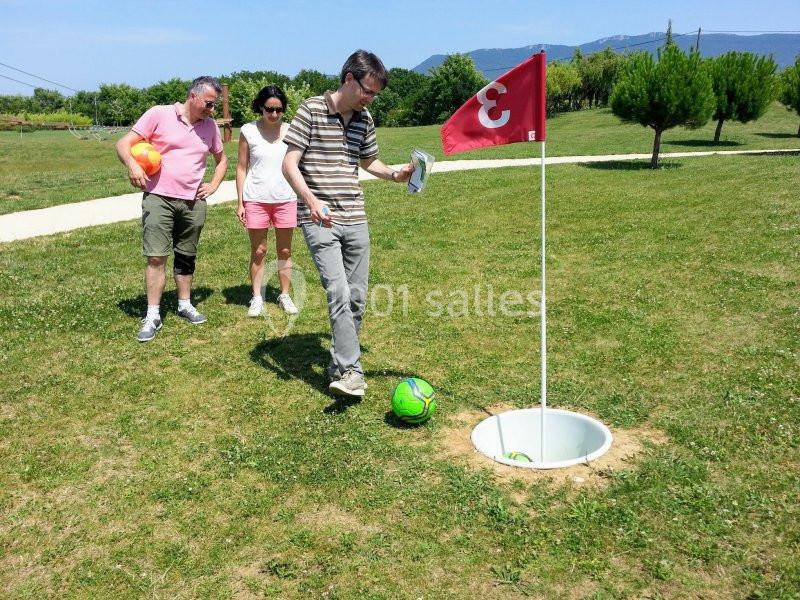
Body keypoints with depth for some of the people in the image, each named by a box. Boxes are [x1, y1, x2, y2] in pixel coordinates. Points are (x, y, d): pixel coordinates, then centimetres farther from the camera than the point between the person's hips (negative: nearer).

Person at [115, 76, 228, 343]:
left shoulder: (210, 126, 9)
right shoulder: (160, 114, -5)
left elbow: (222, 159, 24)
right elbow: (124, 144, -5)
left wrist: (213, 185, 9)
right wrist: (132, 165, -24)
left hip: (193, 202, 4)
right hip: (159, 198, -4)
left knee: (186, 257, 13)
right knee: (156, 256, -7)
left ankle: (185, 304, 28)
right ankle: (153, 316, 0)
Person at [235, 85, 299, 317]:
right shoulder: (248, 131, 0)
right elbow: (242, 167, 3)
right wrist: (240, 202, -1)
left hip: (286, 199, 1)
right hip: (256, 199, -1)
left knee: (285, 251, 7)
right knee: (258, 251, 5)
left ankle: (285, 296, 18)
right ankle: (257, 298, 14)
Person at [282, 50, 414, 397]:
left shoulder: (364, 119, 11)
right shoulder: (311, 110, -6)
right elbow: (289, 163, -9)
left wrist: (394, 175, 6)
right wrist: (311, 200, -25)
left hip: (355, 219, 6)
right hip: (320, 221, -6)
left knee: (356, 297, 7)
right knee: (338, 292, -17)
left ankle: (340, 364, 23)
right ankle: (350, 370, -11)